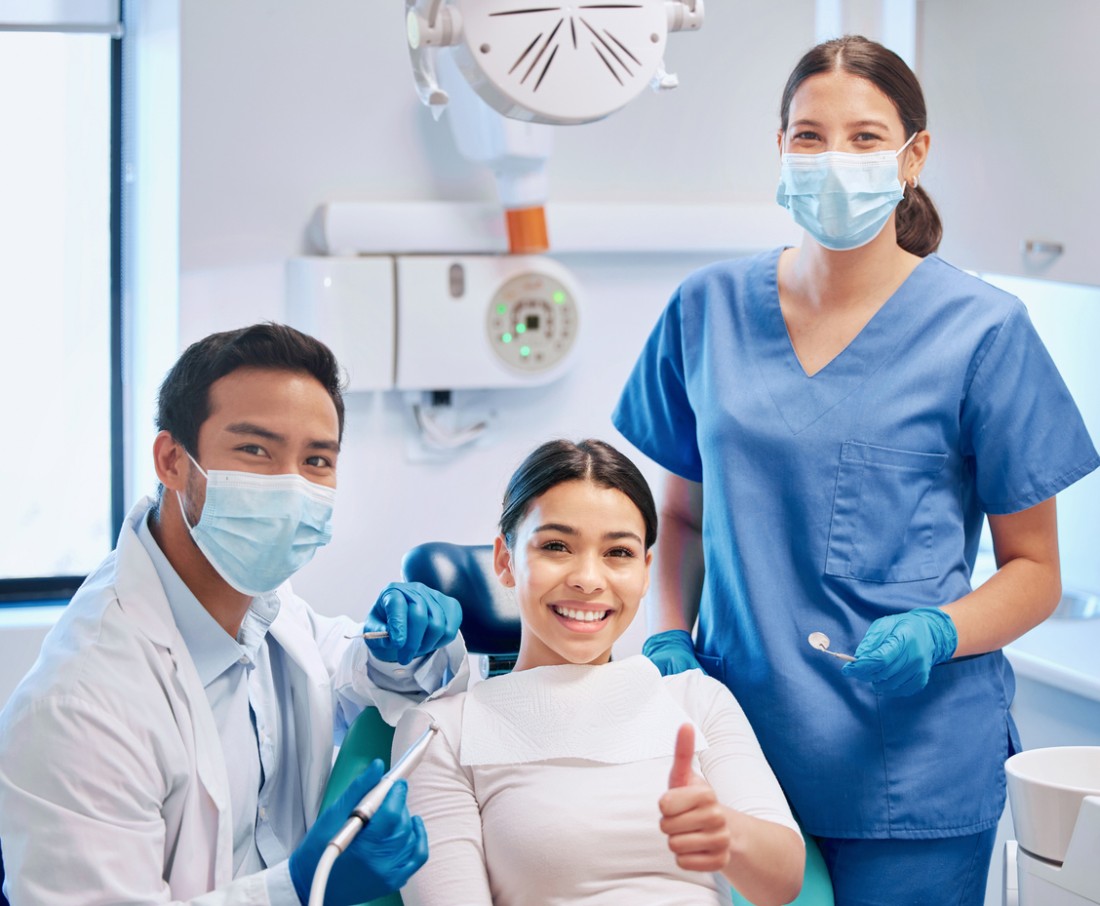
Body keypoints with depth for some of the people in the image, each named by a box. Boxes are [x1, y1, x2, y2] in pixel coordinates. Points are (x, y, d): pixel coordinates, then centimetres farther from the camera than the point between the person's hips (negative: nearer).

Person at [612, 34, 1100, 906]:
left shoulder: (981, 328, -4)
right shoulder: (710, 309, 5)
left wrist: (935, 634, -17)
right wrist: (670, 637, -1)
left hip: (912, 771, -2)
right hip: (738, 751, 3)